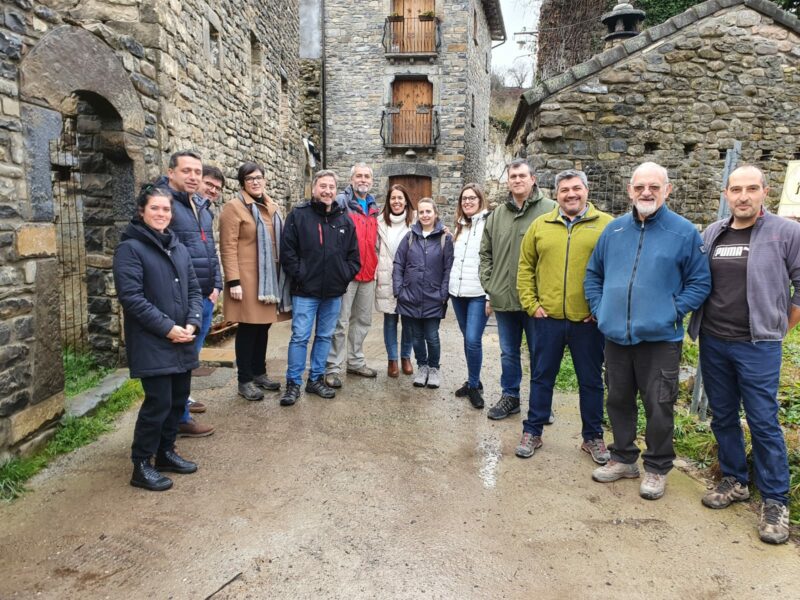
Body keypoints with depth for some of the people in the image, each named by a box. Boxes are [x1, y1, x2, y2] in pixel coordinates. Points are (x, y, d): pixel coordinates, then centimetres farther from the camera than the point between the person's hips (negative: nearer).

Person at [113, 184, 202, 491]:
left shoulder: (179, 248, 13)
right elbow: (131, 297, -16)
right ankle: (141, 466, 11)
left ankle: (166, 452, 30)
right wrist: (167, 328, -18)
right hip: (151, 343, -7)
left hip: (182, 341, 7)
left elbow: (194, 290, 12)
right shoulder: (130, 248, -7)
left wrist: (192, 323, -5)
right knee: (158, 402, -5)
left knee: (179, 399, 13)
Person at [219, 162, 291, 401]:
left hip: (270, 277, 7)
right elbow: (228, 247, -12)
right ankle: (244, 380, 12)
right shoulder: (234, 206, -7)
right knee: (248, 328, 0)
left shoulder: (272, 207, 15)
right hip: (247, 278, -6)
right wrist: (233, 281, -18)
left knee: (263, 326, 13)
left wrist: (281, 274, 15)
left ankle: (259, 373, 26)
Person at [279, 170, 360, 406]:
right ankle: (293, 383, 12)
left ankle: (316, 379, 26)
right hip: (305, 291, -4)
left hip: (334, 292, 4)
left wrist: (345, 276, 2)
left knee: (325, 336, 13)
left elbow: (354, 255, 11)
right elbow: (287, 251, -6)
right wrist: (300, 275, -10)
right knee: (300, 337, -1)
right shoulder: (298, 215, -4)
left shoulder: (345, 220, 8)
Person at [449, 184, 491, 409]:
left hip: (478, 293, -6)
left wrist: (491, 297, -16)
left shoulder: (488, 223, -8)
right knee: (467, 338, 12)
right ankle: (473, 381, 25)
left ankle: (474, 385, 8)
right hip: (457, 292, 7)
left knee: (473, 340, -9)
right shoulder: (460, 226, 15)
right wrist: (450, 287, 16)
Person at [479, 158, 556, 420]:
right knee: (508, 353, 17)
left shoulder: (550, 210, -6)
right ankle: (509, 397, 32)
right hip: (503, 298, 4)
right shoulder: (497, 215, 9)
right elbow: (485, 253, 14)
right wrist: (488, 284, 4)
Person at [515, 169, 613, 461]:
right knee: (542, 377, 12)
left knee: (591, 380, 12)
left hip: (588, 319, -1)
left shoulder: (606, 224, -1)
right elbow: (526, 267, 8)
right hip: (547, 317, 2)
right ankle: (532, 431, 26)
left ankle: (593, 436, 29)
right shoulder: (540, 225, 5)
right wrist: (530, 303, 0)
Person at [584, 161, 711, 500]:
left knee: (658, 408, 6)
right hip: (615, 336, 4)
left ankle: (657, 468, 25)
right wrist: (599, 308, 3)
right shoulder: (614, 229, 6)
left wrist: (674, 311, -11)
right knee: (618, 401, 16)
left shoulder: (684, 232, -4)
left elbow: (700, 282, -1)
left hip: (660, 338, -4)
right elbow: (593, 274, 15)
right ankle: (623, 458, 34)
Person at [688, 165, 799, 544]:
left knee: (763, 422, 0)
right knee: (723, 417, 13)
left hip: (757, 345, -4)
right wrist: (699, 322, 9)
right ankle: (734, 481, 30)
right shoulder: (712, 234, 7)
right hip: (712, 342, 5)